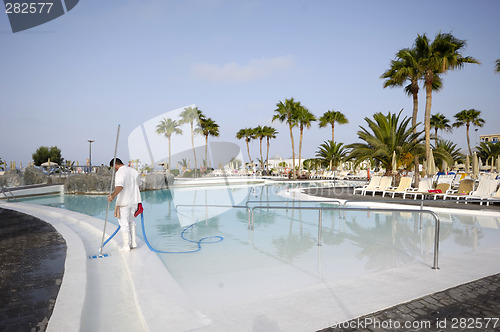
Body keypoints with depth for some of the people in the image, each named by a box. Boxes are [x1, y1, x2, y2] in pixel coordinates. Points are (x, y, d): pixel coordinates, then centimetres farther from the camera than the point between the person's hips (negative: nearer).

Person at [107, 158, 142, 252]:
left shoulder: (119, 173, -14)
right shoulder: (133, 171, 10)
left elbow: (120, 186, -31)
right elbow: (138, 183, 25)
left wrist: (113, 196, -44)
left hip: (124, 202, -7)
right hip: (134, 201, 8)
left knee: (124, 223, 3)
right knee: (131, 221, 20)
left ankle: (126, 246, 10)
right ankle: (133, 243, 24)